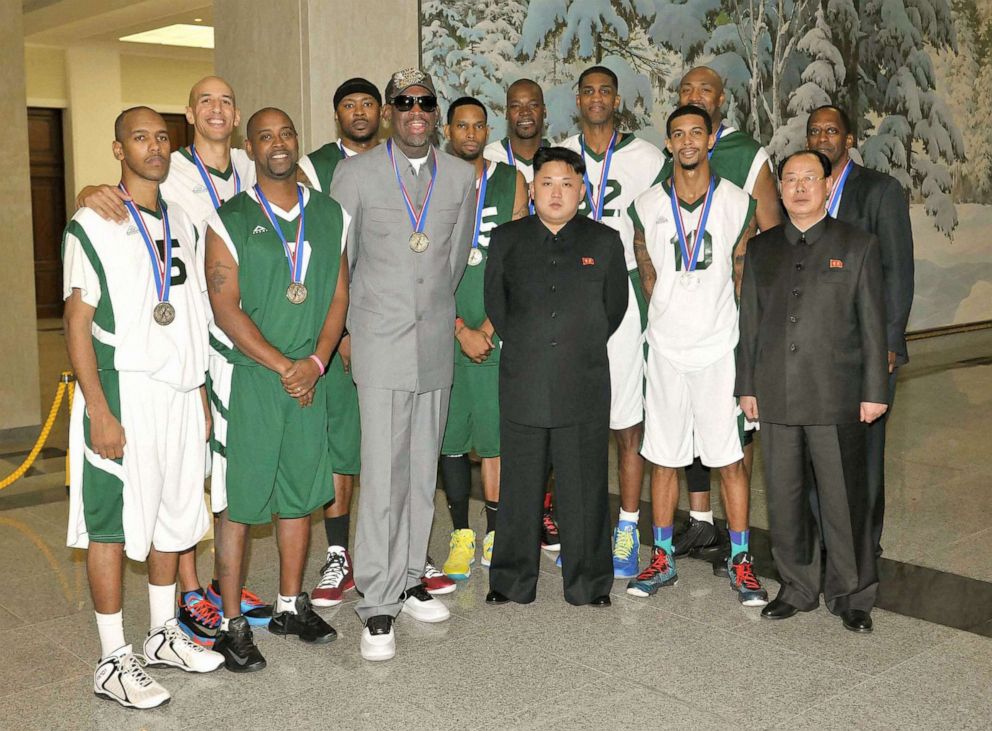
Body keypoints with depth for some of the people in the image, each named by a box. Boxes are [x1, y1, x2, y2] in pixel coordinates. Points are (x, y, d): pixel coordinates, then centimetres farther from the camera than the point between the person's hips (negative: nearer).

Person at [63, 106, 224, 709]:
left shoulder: (183, 224, 13)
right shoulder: (93, 225, -6)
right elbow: (78, 323, -10)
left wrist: (201, 394, 14)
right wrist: (99, 411, -16)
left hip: (180, 391, 6)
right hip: (123, 392, -6)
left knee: (173, 514, 14)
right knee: (112, 522, 0)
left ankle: (164, 635, 29)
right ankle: (113, 660, 10)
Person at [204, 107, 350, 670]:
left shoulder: (330, 215, 10)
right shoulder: (229, 219, -3)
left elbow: (339, 295, 7)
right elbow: (226, 308, -8)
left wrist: (316, 361, -7)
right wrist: (281, 365, -13)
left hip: (309, 376, 4)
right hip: (249, 376, -4)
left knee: (300, 493, 12)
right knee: (240, 501, -1)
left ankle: (292, 605, 26)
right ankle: (233, 624, 10)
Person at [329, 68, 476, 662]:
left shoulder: (461, 176, 8)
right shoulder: (356, 174, -1)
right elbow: (337, 260, 4)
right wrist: (343, 332, 5)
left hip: (437, 345, 4)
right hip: (381, 345, -4)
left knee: (423, 468, 11)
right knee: (383, 474, -5)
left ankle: (408, 578, 25)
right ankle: (378, 604, 2)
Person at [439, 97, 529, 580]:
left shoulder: (510, 182, 7)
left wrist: (489, 328, -6)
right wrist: (462, 330, -8)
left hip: (499, 332, 0)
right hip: (445, 334, 0)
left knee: (496, 435, 2)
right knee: (450, 438, 5)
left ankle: (495, 534, 15)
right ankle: (461, 536, 16)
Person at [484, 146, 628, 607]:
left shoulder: (604, 242, 6)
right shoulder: (506, 240, 8)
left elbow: (615, 307, 13)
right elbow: (494, 303, 14)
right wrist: (522, 345, 12)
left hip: (584, 387, -1)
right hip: (522, 385, 1)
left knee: (585, 488, 5)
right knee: (519, 487, 7)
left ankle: (589, 585, 18)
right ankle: (512, 583, 21)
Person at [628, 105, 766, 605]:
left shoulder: (737, 203, 2)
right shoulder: (647, 206, 4)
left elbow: (744, 277, 7)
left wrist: (746, 341, 6)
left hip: (719, 347, -1)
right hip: (665, 349, 1)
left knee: (731, 457, 1)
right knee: (663, 457, 7)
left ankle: (740, 561, 13)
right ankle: (663, 559, 19)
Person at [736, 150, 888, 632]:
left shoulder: (857, 246, 2)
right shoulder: (761, 249, 11)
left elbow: (872, 325, 0)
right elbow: (750, 322, 11)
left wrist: (874, 392, -4)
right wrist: (746, 387, 7)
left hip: (836, 398, -3)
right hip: (775, 398, 3)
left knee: (844, 500, 3)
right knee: (783, 500, 10)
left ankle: (850, 595, 18)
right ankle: (798, 588, 25)